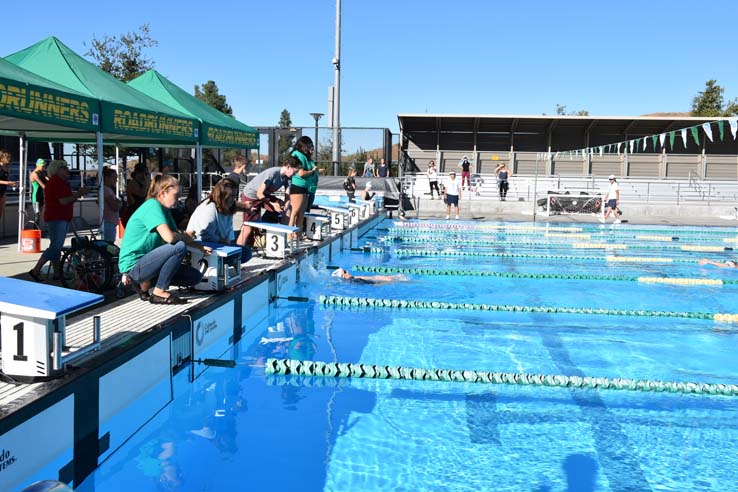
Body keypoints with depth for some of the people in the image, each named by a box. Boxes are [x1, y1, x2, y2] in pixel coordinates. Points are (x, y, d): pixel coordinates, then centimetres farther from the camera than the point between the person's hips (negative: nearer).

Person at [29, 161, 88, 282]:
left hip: (62, 218, 11)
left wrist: (77, 194, 8)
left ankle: (57, 273, 15)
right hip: (56, 218, -11)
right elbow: (63, 201, -21)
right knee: (56, 246, -15)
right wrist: (78, 194, -11)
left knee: (57, 246, 11)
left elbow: (68, 200, 22)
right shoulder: (56, 182, -14)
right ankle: (35, 270, -13)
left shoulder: (62, 182, 19)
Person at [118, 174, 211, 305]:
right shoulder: (152, 206, -18)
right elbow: (169, 237, -30)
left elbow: (177, 235, 16)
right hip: (133, 265, -10)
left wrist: (200, 247, 3)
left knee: (195, 277, 4)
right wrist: (186, 235, -10)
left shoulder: (164, 209, 12)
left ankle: (144, 282, 9)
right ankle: (159, 292, -15)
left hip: (146, 262, 10)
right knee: (179, 247, -28)